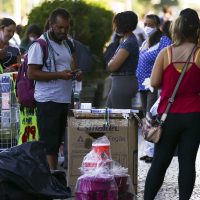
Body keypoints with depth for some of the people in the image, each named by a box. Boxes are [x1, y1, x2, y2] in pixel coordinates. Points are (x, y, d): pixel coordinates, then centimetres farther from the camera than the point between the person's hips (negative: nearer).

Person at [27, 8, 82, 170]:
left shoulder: (66, 44, 16)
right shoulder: (40, 45, -8)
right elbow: (31, 73, -13)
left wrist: (76, 74, 5)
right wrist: (59, 75, -21)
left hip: (65, 100, 8)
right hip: (48, 101, -8)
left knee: (57, 142, 10)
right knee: (49, 144, -9)